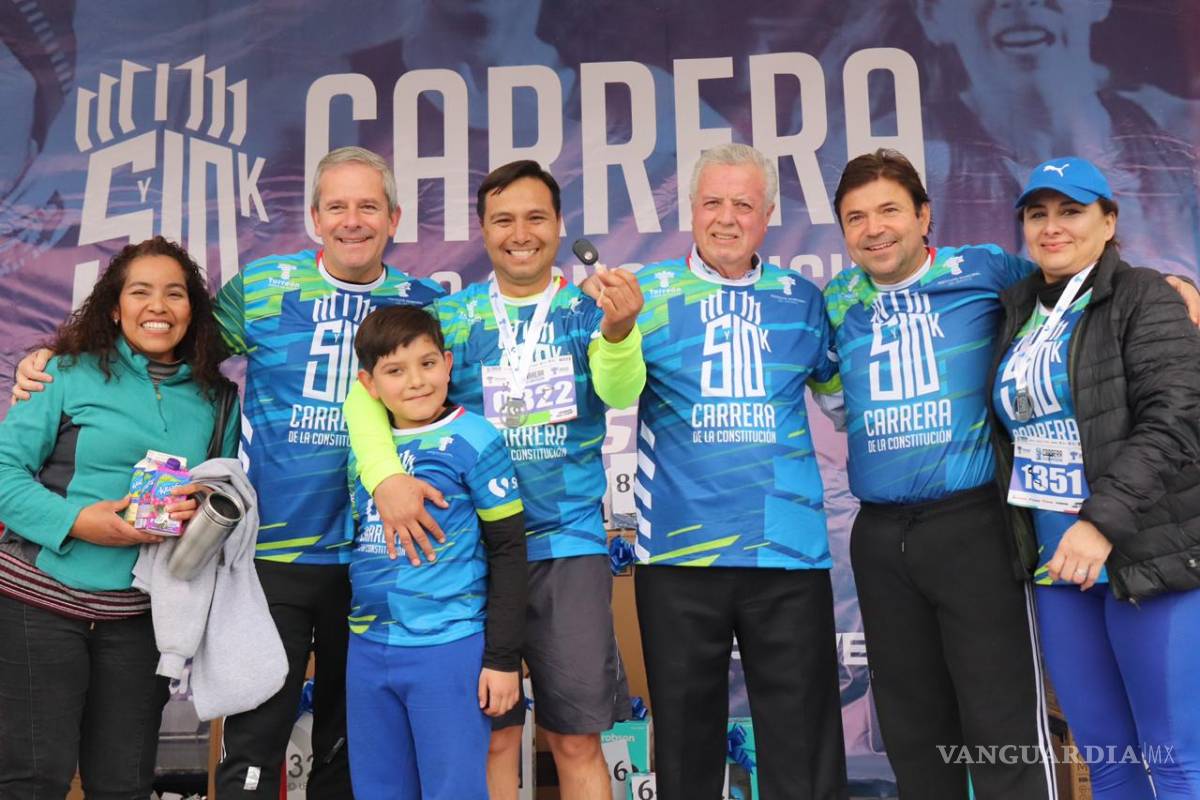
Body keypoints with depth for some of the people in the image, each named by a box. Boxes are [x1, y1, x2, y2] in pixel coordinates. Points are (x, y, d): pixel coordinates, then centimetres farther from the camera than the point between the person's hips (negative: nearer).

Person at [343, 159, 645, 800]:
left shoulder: (588, 311, 1)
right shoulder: (451, 316, 2)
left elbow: (621, 392, -17)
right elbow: (366, 393, -8)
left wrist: (620, 332, -39)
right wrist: (385, 476, -27)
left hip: (569, 544, 0)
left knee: (577, 739, 4)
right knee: (492, 732, 9)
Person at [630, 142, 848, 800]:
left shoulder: (801, 299, 9)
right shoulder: (650, 291, 3)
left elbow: (835, 381, 23)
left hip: (789, 550, 1)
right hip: (678, 550, -1)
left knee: (803, 746, 8)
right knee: (685, 742, 13)